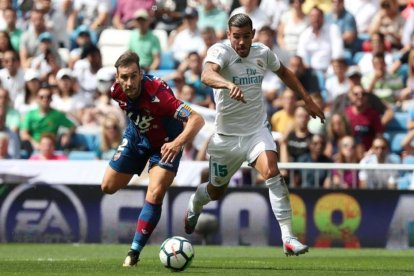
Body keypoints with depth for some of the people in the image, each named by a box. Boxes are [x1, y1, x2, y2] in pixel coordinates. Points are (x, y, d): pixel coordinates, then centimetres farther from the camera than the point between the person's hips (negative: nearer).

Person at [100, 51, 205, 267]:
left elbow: (197, 119, -46)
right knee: (108, 186, 6)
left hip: (165, 144, -5)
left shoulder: (157, 94, -40)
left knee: (155, 194, -20)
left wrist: (178, 143, -60)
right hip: (137, 137, 5)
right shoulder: (117, 91, -23)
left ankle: (134, 252, -9)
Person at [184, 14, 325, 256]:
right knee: (217, 190, 16)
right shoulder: (220, 51, -20)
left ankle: (288, 238, -24)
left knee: (272, 173, -25)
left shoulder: (263, 53, -5)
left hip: (257, 131, 2)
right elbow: (207, 75, -43)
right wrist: (228, 85, -63)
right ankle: (194, 206, 54)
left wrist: (308, 100, 16)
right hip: (226, 136, -2)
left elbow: (284, 72, 18)